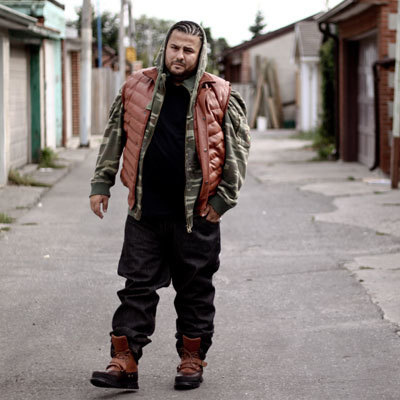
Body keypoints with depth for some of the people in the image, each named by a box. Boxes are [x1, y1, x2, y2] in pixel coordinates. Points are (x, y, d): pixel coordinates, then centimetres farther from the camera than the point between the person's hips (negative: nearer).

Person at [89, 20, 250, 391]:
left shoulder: (219, 96, -3)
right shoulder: (136, 88, 4)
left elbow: (237, 147, 3)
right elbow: (113, 138, 13)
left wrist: (223, 198, 0)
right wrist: (101, 184, 10)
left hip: (196, 214, -1)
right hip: (145, 212, 1)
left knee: (195, 290, 9)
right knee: (137, 286, 2)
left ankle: (192, 360, 21)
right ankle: (124, 361, 3)